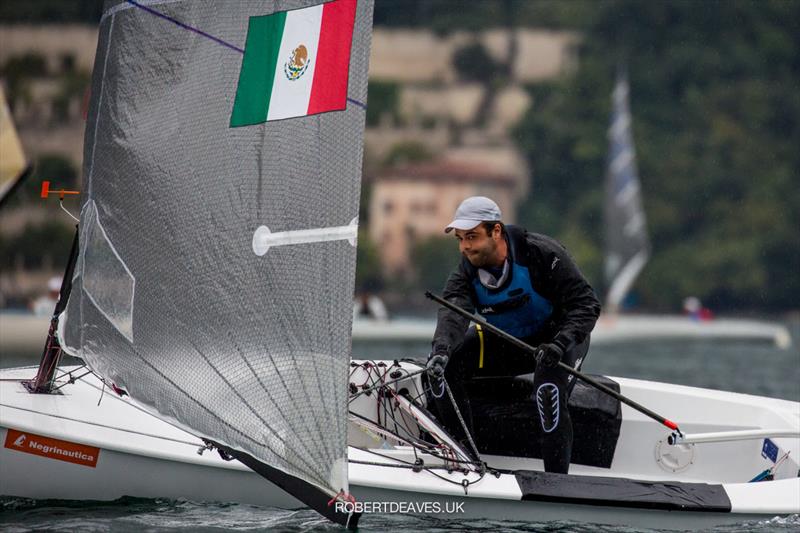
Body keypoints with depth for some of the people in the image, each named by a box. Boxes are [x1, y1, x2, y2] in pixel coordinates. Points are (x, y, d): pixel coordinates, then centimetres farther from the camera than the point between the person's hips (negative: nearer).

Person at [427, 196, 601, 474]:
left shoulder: (541, 253, -25)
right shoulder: (466, 271, -12)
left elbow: (586, 303, -24)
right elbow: (453, 312, -31)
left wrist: (560, 344, -40)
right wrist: (441, 348, -53)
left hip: (556, 337, -5)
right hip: (502, 342, 5)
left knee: (549, 393, -35)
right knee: (441, 367, -14)